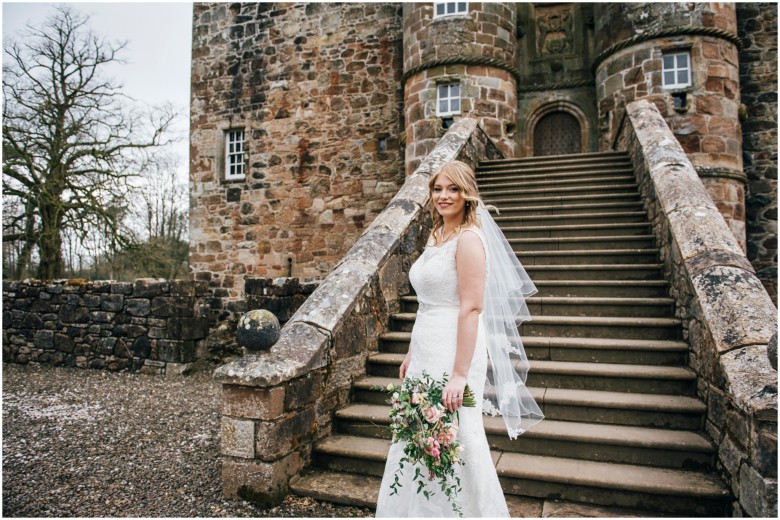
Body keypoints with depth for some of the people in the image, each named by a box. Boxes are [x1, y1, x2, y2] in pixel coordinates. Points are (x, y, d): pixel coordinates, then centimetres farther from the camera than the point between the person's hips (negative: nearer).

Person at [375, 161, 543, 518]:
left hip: (453, 352, -9)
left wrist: (459, 375, -23)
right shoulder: (436, 236, 13)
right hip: (427, 354, 9)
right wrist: (411, 353, 18)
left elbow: (471, 308, -20)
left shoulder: (469, 238, -13)